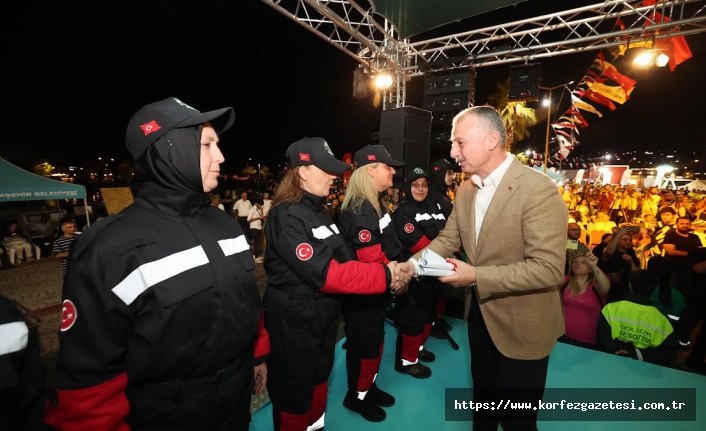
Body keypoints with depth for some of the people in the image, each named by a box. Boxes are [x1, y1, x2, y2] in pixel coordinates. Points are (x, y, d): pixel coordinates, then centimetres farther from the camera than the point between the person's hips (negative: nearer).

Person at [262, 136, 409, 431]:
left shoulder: (318, 211, 7)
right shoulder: (287, 217, -22)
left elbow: (345, 258, 4)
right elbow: (324, 273, -29)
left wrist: (389, 272, -9)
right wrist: (384, 275, -26)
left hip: (323, 315, 9)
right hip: (294, 323, -8)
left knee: (319, 379, 26)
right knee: (294, 394, 13)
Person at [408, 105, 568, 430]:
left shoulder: (538, 189, -24)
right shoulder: (465, 189, -1)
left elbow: (549, 268, -27)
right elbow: (447, 238, 2)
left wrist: (475, 276, -30)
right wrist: (413, 264, -15)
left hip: (521, 324, -6)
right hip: (479, 313, 6)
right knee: (482, 397, 28)